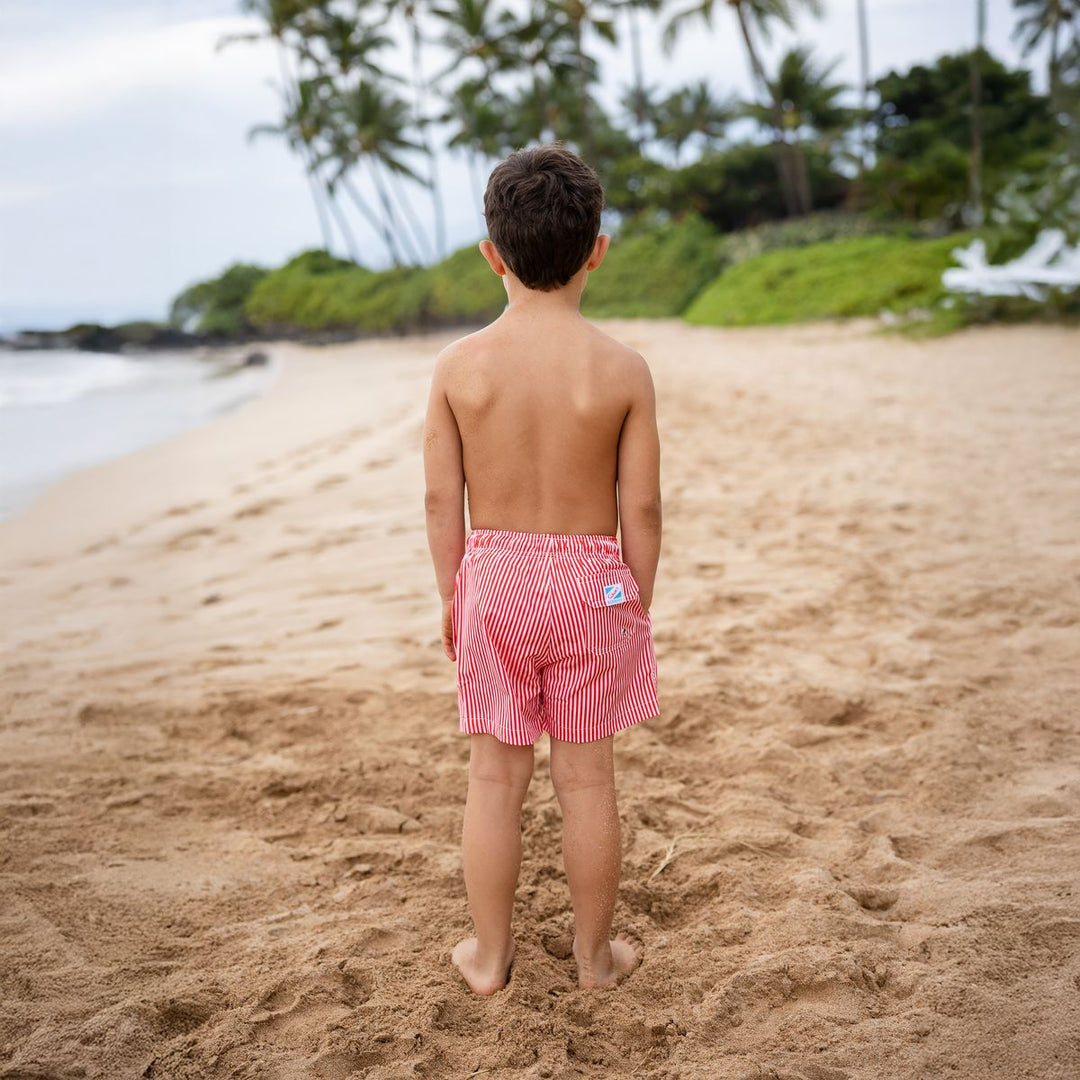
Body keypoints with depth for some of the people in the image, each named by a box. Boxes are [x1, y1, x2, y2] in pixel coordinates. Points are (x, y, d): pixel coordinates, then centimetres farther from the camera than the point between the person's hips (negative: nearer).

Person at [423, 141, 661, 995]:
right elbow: (641, 508, -7)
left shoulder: (459, 365, -8)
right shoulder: (622, 368, -10)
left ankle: (490, 954, 28)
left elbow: (442, 500, -3)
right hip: (590, 580, -1)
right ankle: (595, 954, 28)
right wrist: (637, 605, 6)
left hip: (492, 576, 1)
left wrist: (453, 597, 9)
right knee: (587, 777, 12)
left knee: (495, 776, 13)